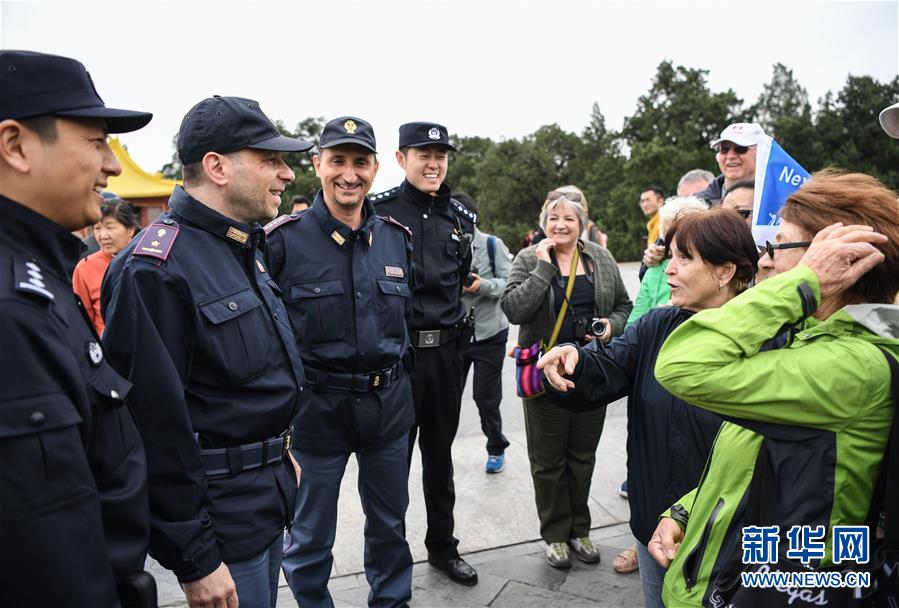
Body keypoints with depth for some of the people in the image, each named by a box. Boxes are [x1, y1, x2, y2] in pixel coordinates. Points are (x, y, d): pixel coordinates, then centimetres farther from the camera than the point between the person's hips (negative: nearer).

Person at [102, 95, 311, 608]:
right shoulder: (156, 269, -23)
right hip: (220, 511, -8)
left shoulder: (245, 248, 7)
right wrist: (193, 559, -18)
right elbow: (156, 424, -23)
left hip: (270, 490, 9)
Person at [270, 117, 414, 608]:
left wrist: (394, 362, 12)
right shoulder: (283, 239, -11)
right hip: (317, 406, -4)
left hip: (388, 401, 4)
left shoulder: (396, 237, 3)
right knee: (311, 535, 12)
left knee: (389, 521, 21)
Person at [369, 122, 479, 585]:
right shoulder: (379, 210, -8)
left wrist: (455, 325, 12)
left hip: (445, 351, 5)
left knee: (440, 455, 17)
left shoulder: (460, 217, 9)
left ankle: (442, 547, 35)